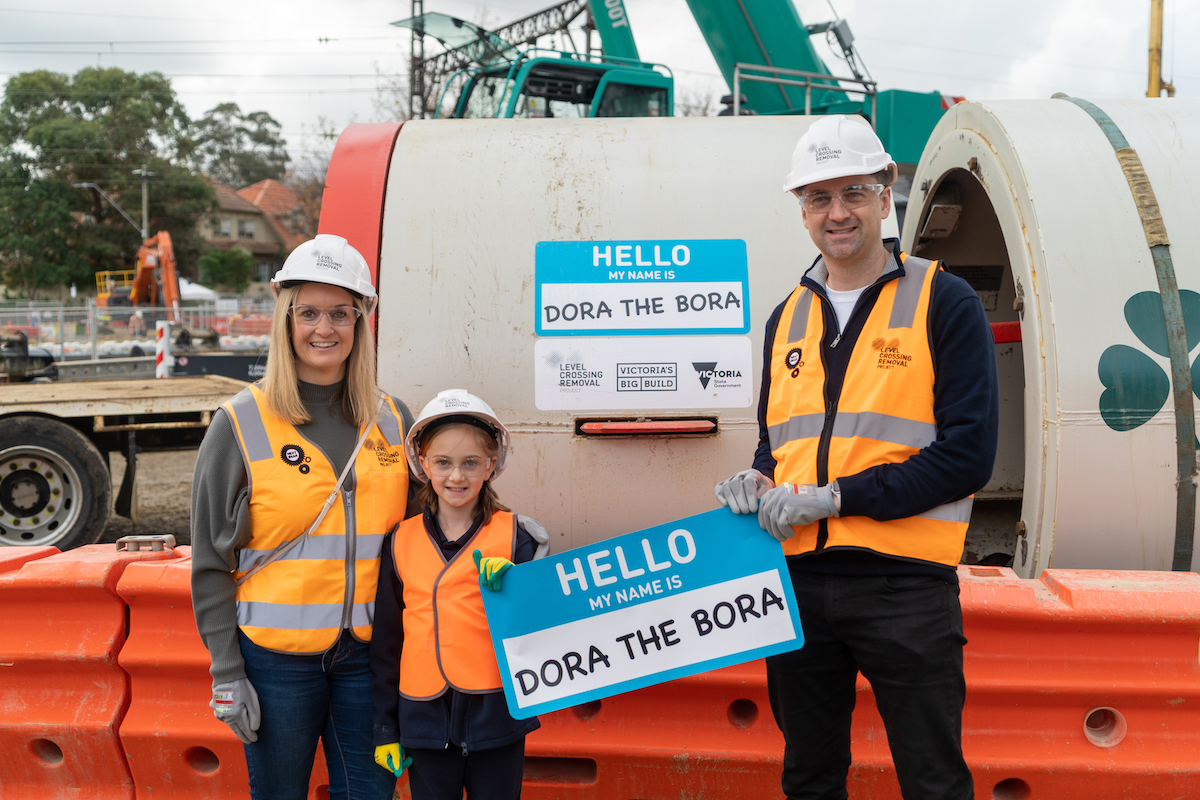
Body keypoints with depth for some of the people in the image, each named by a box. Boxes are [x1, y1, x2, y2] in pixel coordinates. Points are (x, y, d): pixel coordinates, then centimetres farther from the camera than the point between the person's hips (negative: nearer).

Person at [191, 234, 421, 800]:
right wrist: (226, 673, -5)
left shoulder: (393, 420, 5)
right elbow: (211, 561, -3)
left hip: (370, 652, 3)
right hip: (276, 655, -2)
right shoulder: (241, 424, -4)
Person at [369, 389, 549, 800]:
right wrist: (385, 727, 12)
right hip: (426, 718, 2)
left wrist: (508, 586, -19)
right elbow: (386, 642, 11)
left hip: (497, 716, -1)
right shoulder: (401, 541, 4)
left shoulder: (516, 535, -2)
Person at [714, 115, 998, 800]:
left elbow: (967, 455, -12)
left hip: (906, 587, -5)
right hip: (799, 579, 5)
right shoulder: (788, 318, 13)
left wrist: (838, 496, -16)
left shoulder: (944, 301, -4)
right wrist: (758, 482, 0)